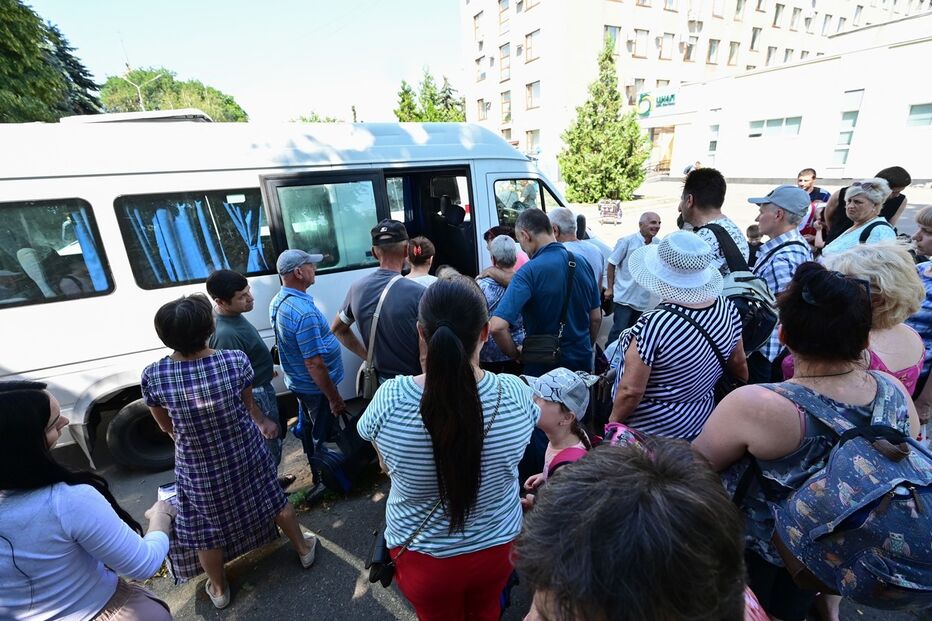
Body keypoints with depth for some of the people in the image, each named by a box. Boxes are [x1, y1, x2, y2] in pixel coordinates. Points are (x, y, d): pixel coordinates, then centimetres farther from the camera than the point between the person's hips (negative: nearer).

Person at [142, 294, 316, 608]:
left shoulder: (153, 377, -23)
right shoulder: (236, 360, -26)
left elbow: (167, 427, -3)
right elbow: (248, 406, -6)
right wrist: (263, 422, 17)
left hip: (199, 469, 0)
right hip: (247, 456, 0)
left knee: (207, 532, 26)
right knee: (276, 502, 27)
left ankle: (219, 590, 51)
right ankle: (303, 548, 50)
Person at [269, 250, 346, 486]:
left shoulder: (278, 301, -2)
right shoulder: (304, 311, -32)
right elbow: (314, 363, -30)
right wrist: (334, 397, -21)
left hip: (298, 382, 9)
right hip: (316, 386, -9)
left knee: (308, 426, 26)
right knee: (323, 435, 10)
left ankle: (315, 469, 47)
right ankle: (324, 480, 29)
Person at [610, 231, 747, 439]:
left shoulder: (654, 324, -33)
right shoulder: (727, 308, -11)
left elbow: (631, 390, -27)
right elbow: (738, 363, 4)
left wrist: (613, 420, -9)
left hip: (648, 429, -6)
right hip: (700, 420, 6)